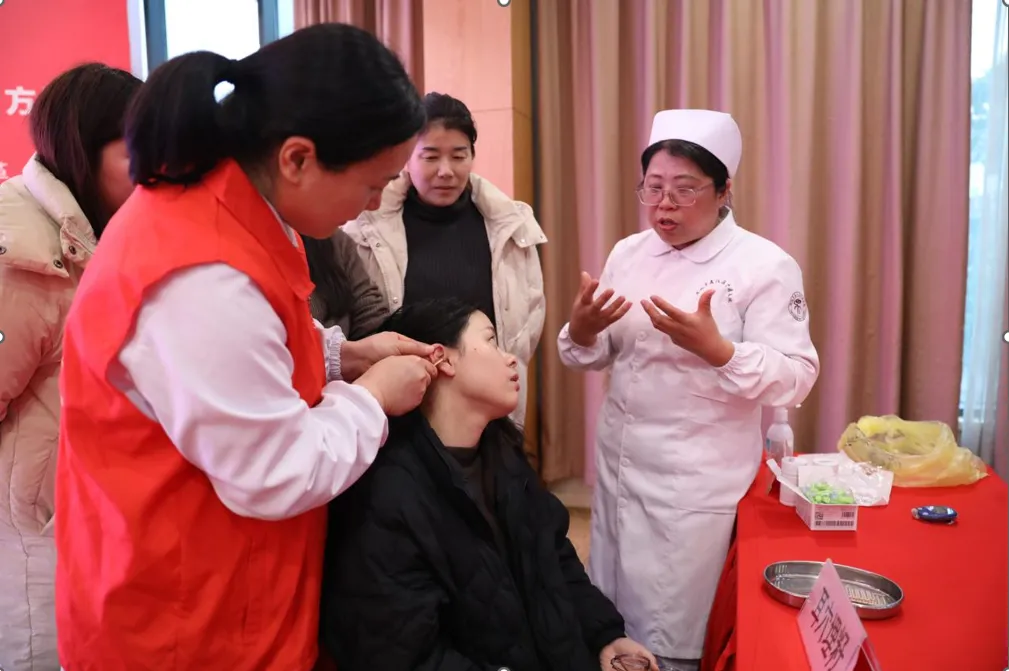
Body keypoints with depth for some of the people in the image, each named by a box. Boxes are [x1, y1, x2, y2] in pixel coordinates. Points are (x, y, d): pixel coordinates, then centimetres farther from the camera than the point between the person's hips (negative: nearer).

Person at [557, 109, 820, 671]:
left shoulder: (765, 265, -12)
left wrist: (713, 347, -30)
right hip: (619, 463, 6)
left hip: (698, 479, -5)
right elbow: (598, 357, 9)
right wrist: (582, 331, -14)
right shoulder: (628, 253, 4)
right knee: (611, 614, 20)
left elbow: (795, 379, -15)